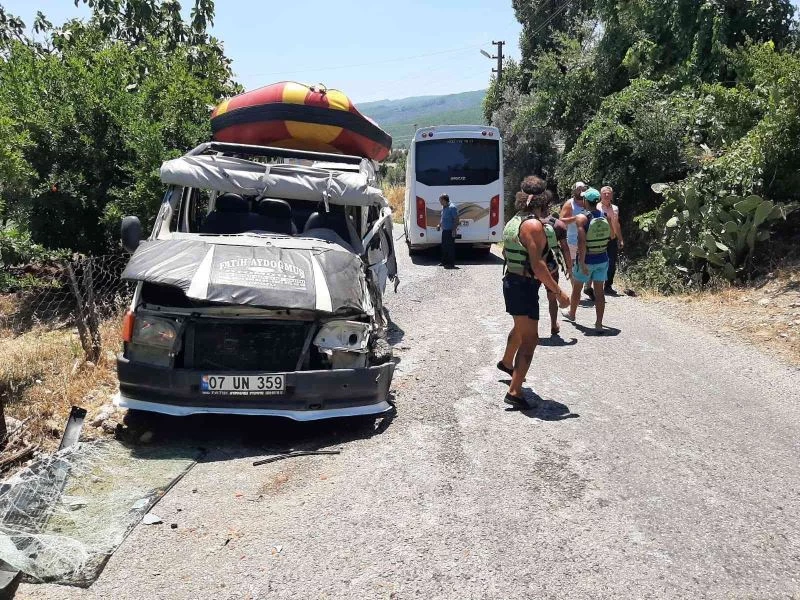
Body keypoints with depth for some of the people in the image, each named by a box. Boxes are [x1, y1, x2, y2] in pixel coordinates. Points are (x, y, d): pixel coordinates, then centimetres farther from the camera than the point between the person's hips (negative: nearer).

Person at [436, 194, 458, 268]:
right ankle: (444, 262, 24)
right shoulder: (443, 208, 13)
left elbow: (456, 219, -17)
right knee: (444, 247, 14)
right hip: (444, 230, 9)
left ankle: (451, 264, 0)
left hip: (450, 231, -9)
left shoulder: (452, 208, -15)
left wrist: (454, 229, -22)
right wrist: (439, 225, 19)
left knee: (450, 247, -5)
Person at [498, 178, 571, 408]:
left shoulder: (513, 222, 9)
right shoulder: (533, 225, -20)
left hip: (511, 282, 10)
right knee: (529, 339, -8)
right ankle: (514, 392, -12)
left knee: (521, 327, 32)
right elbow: (537, 264, -26)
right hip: (525, 287, -10)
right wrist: (558, 292, -24)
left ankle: (506, 362, 54)